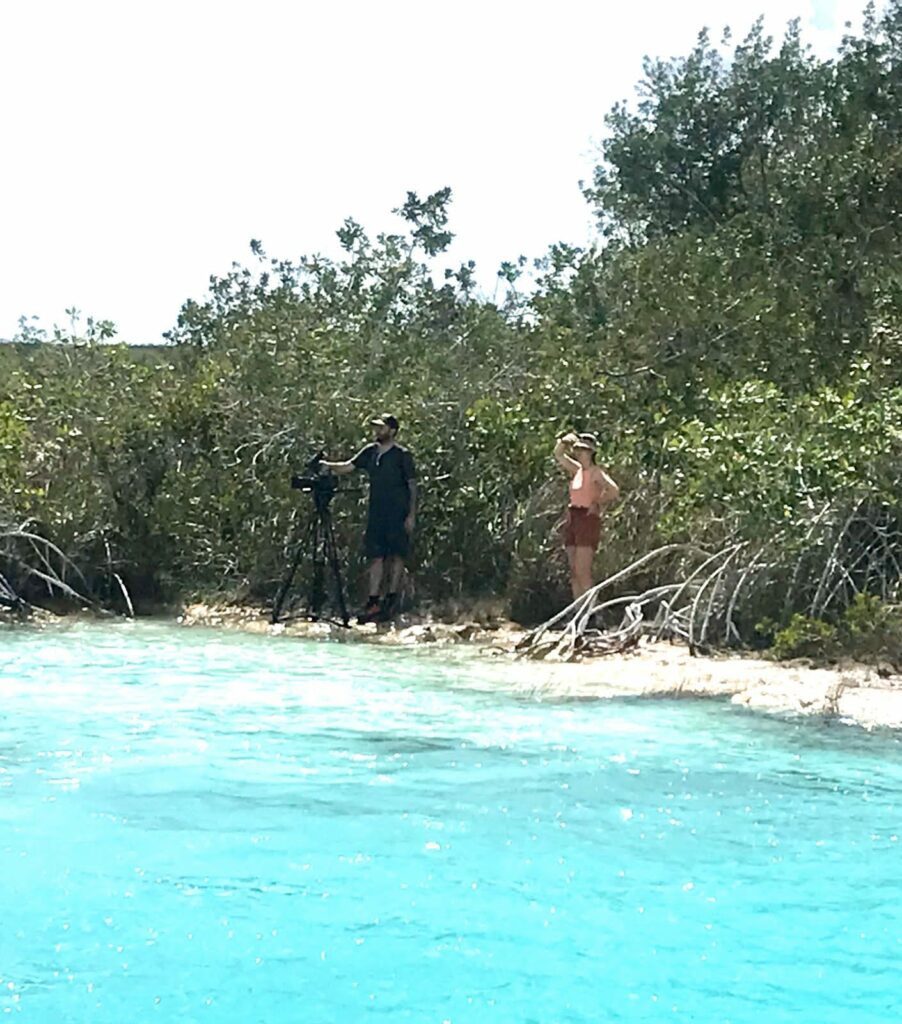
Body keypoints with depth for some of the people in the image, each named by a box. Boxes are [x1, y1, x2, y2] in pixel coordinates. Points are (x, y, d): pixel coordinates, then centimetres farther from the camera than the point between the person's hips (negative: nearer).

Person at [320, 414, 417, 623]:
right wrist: (329, 466, -11)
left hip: (398, 514, -5)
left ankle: (391, 600, 5)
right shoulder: (370, 452, 11)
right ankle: (373, 602, 0)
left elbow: (412, 485, -4)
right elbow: (349, 466, 8)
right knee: (376, 557, 2)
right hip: (376, 514, 5)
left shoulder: (402, 456, -4)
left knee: (396, 556, -1)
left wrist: (411, 515, -9)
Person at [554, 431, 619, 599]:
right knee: (574, 572, 6)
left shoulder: (596, 472, -8)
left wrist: (599, 505, -11)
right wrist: (565, 441, 4)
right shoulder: (577, 470, 14)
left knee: (582, 572, -13)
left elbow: (614, 490, -23)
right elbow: (558, 454, 22)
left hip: (587, 519, -8)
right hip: (572, 519, 8)